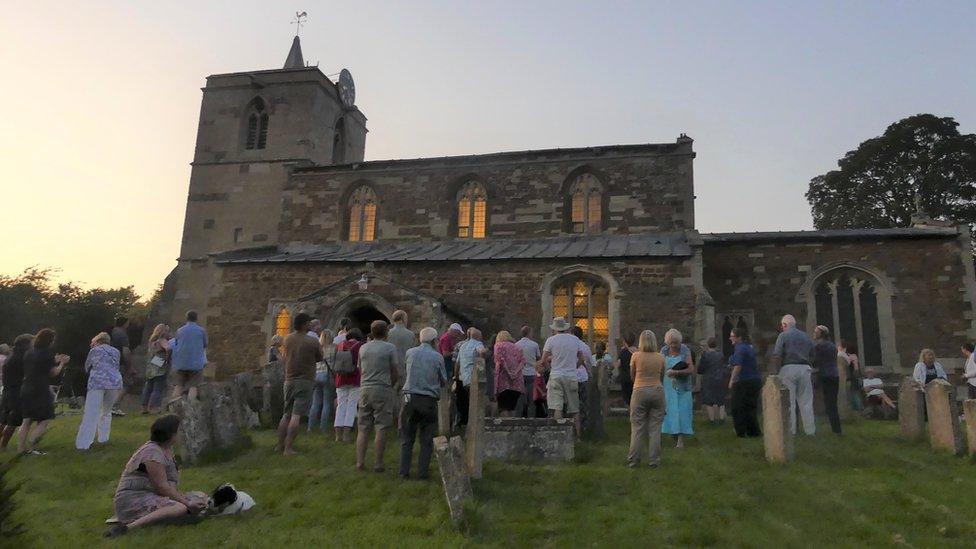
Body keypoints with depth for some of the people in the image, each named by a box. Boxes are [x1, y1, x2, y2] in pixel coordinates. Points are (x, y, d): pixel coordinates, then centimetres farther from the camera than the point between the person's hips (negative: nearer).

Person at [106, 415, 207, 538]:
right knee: (181, 508, -34)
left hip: (154, 495, 10)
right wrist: (187, 503, -20)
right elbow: (162, 487, -22)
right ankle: (129, 526, -33)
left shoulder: (167, 448, 10)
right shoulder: (153, 452, -18)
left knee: (202, 498, -7)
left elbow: (172, 483, 8)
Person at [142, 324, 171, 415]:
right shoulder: (162, 341, -15)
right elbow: (168, 348, -34)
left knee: (148, 387, 15)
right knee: (158, 389, -1)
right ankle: (153, 408, 0)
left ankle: (145, 408, 21)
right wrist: (167, 357, -17)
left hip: (150, 369, 8)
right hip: (160, 369, -8)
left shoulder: (152, 341, 11)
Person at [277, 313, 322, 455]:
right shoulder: (312, 341, -12)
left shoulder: (287, 339, 4)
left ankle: (280, 445, 20)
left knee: (286, 414, 16)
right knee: (296, 416, -5)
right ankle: (288, 448, -5)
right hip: (304, 381, -5)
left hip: (289, 380, 6)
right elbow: (319, 358, 1)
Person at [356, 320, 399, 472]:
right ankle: (377, 463, 2)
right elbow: (396, 372, -3)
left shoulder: (363, 348, 11)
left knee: (363, 428, 10)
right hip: (383, 390, -5)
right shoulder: (390, 348, -4)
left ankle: (360, 462, 9)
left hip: (365, 389, 5)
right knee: (381, 428, 1)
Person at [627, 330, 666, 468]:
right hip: (657, 391, 1)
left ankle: (633, 459, 9)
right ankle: (654, 460, 10)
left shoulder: (636, 356, -5)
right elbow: (662, 376, 9)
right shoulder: (660, 357, -1)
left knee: (637, 427, 5)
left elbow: (632, 375, 6)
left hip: (640, 392, -1)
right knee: (655, 428, 7)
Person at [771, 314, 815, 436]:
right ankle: (810, 430, 12)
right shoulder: (806, 336, 14)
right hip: (804, 368, 5)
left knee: (789, 402, 0)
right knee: (806, 402, 9)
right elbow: (812, 354, 16)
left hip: (788, 368, -4)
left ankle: (791, 430, 1)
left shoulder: (783, 335, -3)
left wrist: (774, 370, -5)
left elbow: (777, 355, -11)